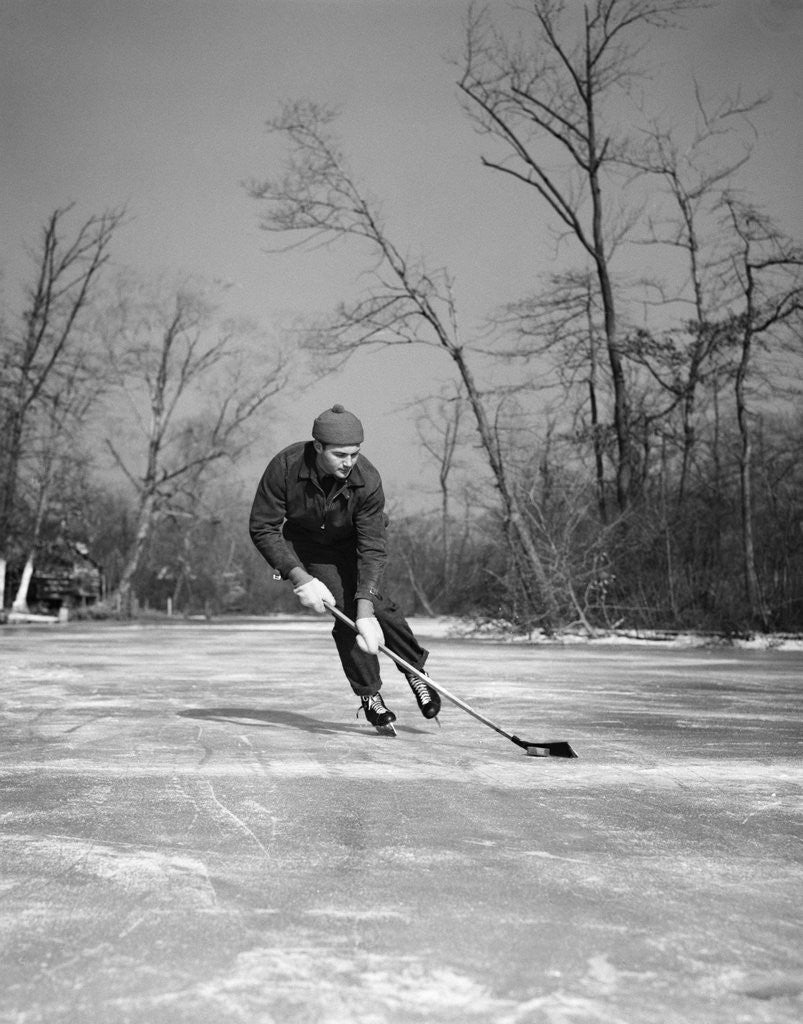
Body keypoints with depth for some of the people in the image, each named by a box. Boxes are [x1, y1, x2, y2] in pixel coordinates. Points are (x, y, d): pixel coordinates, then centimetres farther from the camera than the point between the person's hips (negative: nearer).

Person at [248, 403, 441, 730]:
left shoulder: (367, 480, -31)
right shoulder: (285, 466, -31)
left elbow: (372, 548, -31)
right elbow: (262, 528, -24)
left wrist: (365, 608, -40)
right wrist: (300, 578, -32)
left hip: (351, 541, 0)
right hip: (305, 543, 0)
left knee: (377, 604, -19)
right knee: (344, 610, -17)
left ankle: (414, 670, 6)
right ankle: (369, 695, -2)